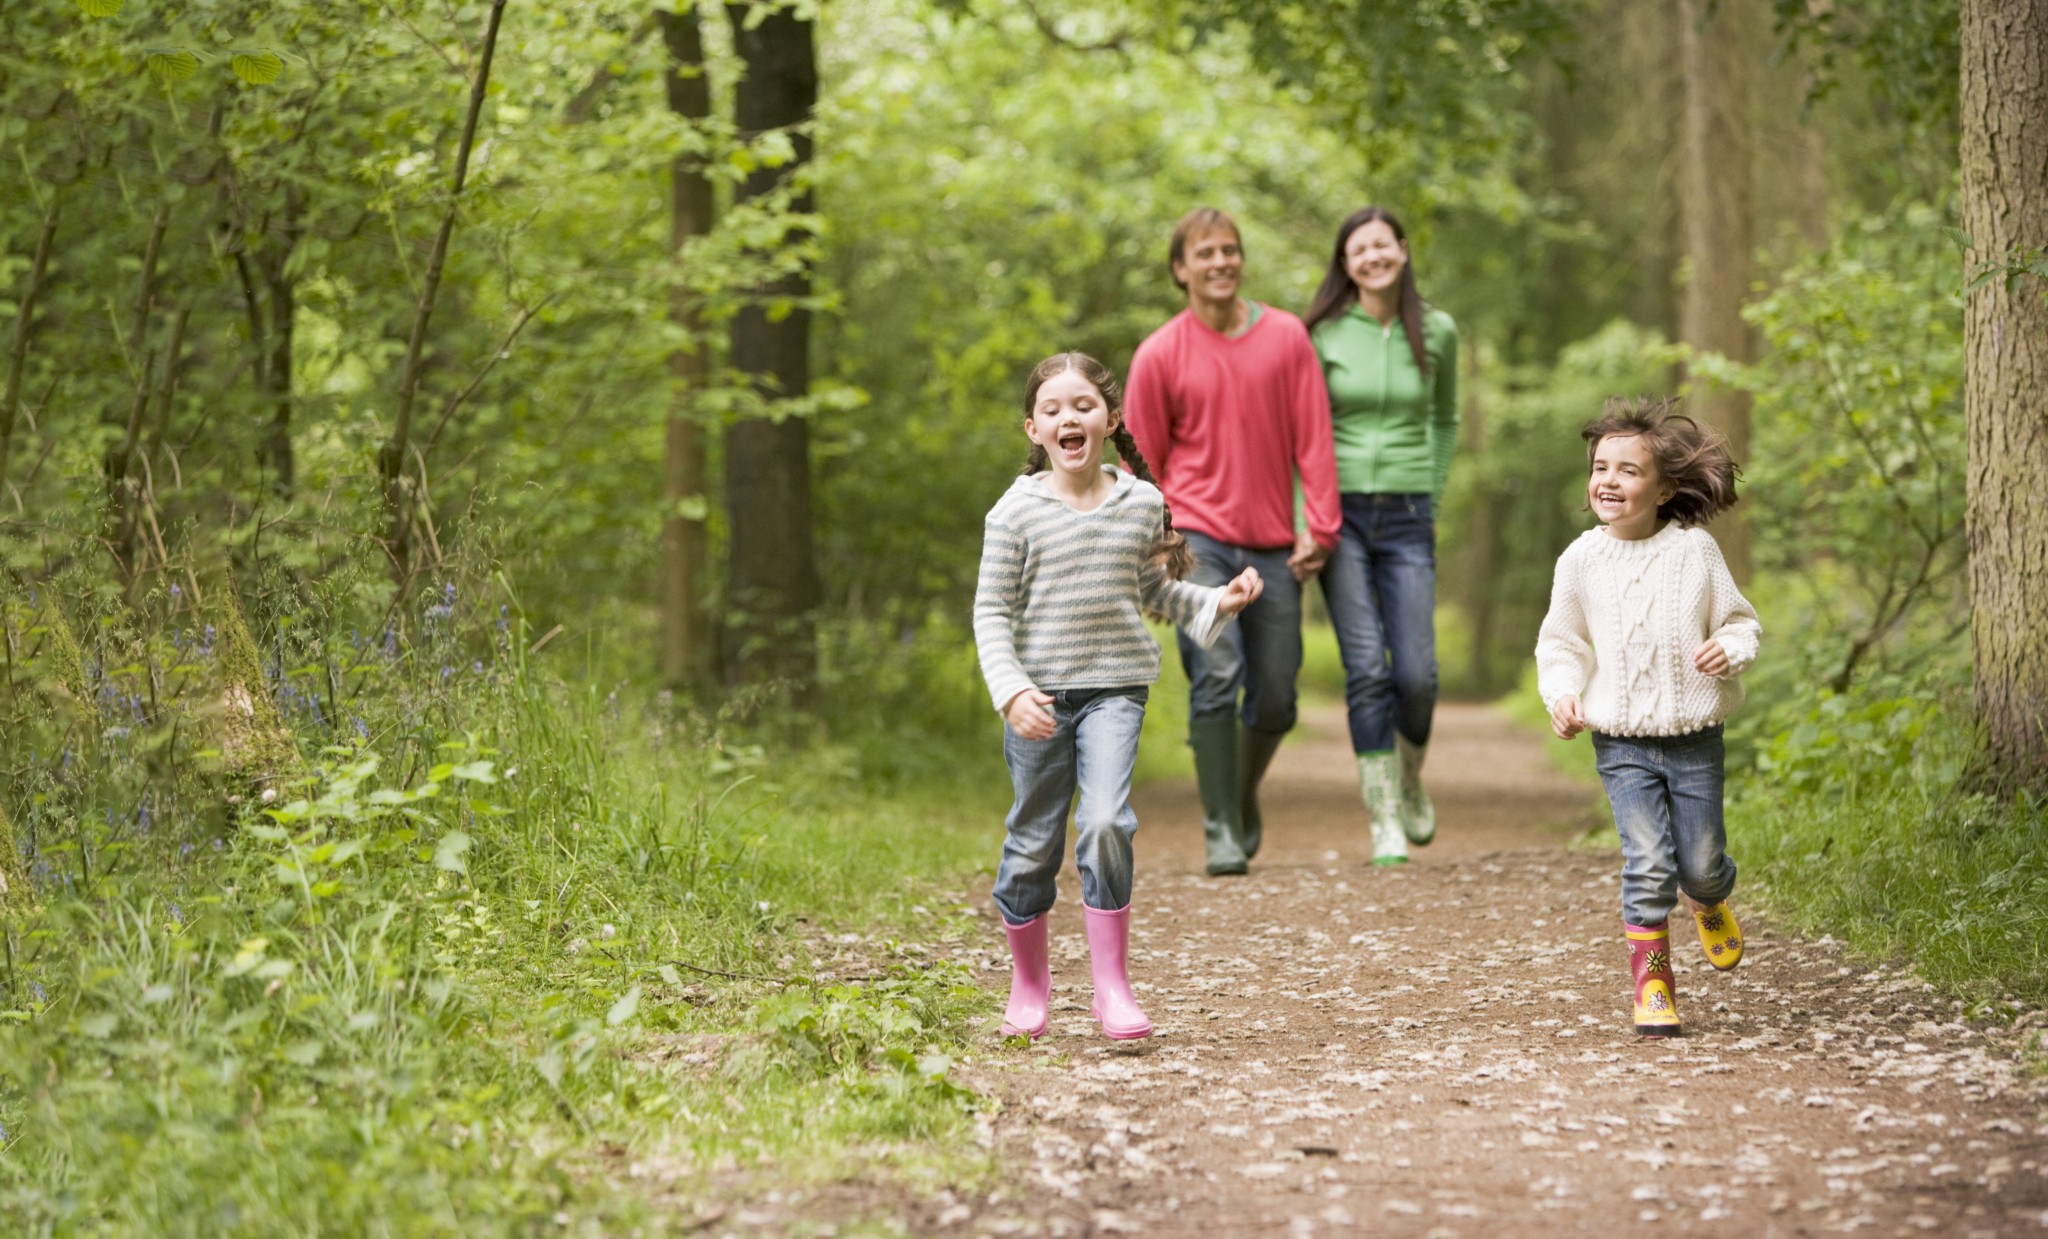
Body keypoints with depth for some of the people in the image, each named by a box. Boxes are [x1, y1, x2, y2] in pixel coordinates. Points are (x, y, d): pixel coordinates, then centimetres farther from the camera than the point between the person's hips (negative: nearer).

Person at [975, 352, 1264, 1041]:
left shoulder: (1142, 503, 5)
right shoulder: (1017, 511, -5)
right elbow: (992, 611, -5)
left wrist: (1217, 603, 4)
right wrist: (1011, 691, -17)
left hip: (1115, 689, 1)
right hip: (1039, 695, -1)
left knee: (1105, 823, -18)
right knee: (1033, 843, 7)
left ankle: (1110, 984, -9)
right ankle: (1028, 982, 27)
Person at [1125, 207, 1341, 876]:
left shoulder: (1287, 337, 3)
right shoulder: (1158, 355, -1)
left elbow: (1312, 438, 4)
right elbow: (1144, 464, 6)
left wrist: (1321, 528, -3)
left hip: (1273, 546, 2)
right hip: (1198, 538, -2)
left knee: (1275, 701, 6)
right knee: (1216, 676, -17)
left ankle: (1244, 794, 34)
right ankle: (1221, 831, -10)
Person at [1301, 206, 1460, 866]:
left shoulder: (1436, 332, 4)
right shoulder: (1323, 334, -3)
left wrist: (1433, 499, 12)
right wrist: (1304, 523, -9)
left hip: (1406, 519, 2)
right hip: (1339, 514, -2)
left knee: (1416, 674, -5)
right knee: (1367, 669, -10)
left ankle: (1411, 779, 26)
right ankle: (1384, 820, -2)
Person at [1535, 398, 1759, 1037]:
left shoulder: (1694, 550, -4)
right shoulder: (1582, 560, -1)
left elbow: (1740, 620, 4)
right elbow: (1561, 643, 9)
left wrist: (1730, 650, -18)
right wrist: (1562, 694, -8)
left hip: (1694, 737, 0)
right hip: (1622, 742, 0)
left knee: (1699, 862, 5)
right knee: (1648, 863, -10)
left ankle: (1709, 899, 43)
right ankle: (1652, 983, 2)